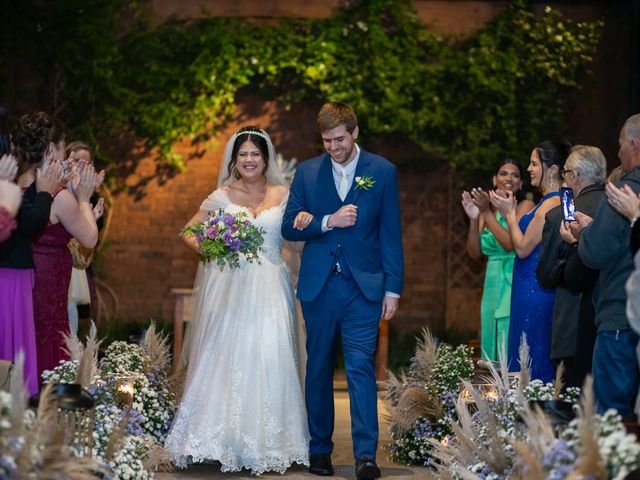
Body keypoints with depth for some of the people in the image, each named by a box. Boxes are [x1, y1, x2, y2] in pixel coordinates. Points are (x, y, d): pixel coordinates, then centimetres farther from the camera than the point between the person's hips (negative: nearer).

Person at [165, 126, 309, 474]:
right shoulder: (223, 196, 8)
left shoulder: (283, 195, 9)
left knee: (269, 357, -7)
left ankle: (268, 441, 1)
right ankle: (225, 439, 3)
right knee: (227, 357, -4)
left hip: (269, 288, 0)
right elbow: (189, 232, 13)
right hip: (230, 287, 0)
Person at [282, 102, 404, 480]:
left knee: (362, 369, -9)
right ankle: (320, 449, 19)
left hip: (363, 286, -2)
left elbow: (391, 234, 2)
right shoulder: (307, 173, 7)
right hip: (318, 287, 2)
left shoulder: (383, 171, 3)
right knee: (319, 370, 9)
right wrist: (328, 222, -13)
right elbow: (289, 228, 4)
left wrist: (393, 289, -2)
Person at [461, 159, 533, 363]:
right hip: (492, 285, 6)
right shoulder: (487, 212, 14)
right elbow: (475, 252, 7)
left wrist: (487, 212, -12)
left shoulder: (525, 206, -2)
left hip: (514, 284, -6)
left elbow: (511, 244, -16)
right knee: (492, 347, 6)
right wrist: (473, 218, -4)